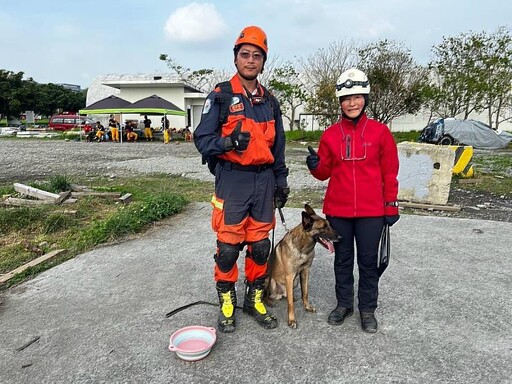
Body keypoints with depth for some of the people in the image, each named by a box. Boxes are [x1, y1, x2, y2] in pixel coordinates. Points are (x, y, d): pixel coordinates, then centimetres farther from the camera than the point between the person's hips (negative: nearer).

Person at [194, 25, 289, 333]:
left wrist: (281, 181, 15)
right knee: (228, 246, 1)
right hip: (232, 180, -4)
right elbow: (202, 139, -6)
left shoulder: (270, 101, 13)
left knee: (260, 245, 10)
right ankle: (227, 303, 21)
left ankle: (255, 299, 28)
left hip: (264, 180, 5)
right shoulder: (220, 96, -2)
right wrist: (228, 142, -25)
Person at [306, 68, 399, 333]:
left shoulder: (380, 132, -2)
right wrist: (315, 167, -14)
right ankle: (344, 303, 31)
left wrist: (391, 207, 0)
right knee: (342, 259, 14)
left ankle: (367, 309, 26)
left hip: (371, 211, -1)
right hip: (338, 210, 2)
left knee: (368, 261, 9)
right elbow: (325, 173, 8)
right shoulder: (330, 134, 3)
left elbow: (390, 173, 2)